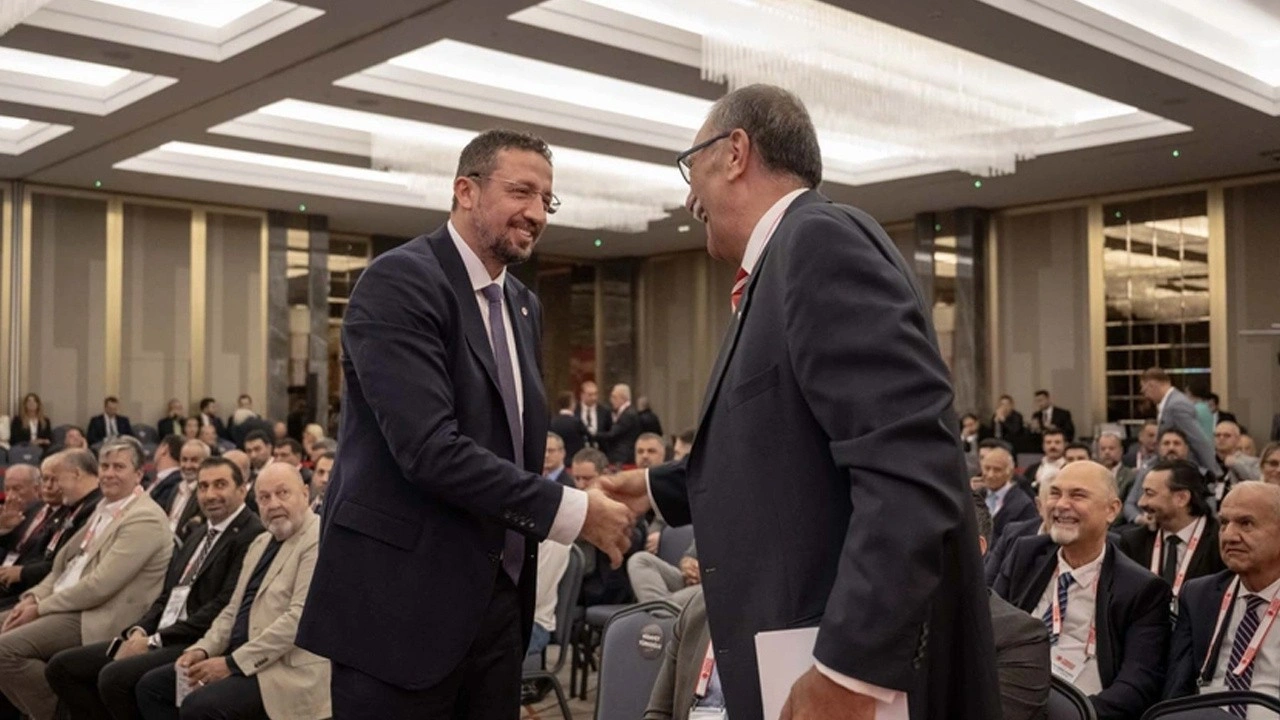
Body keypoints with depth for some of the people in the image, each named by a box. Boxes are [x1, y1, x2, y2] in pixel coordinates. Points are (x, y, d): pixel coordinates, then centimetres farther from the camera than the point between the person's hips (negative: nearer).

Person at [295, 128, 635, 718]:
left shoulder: (525, 307, 13)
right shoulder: (399, 281, -13)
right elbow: (429, 448, -23)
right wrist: (570, 510, -20)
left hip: (498, 600, 8)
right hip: (403, 602, -7)